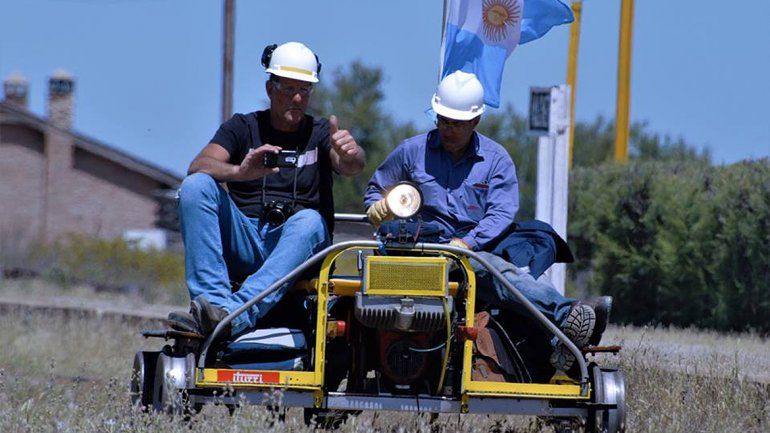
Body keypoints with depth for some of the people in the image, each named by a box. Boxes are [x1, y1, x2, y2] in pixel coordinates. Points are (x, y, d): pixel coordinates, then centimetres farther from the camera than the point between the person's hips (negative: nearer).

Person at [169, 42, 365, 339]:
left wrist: (350, 154, -34)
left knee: (310, 222, -35)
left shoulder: (320, 133, 14)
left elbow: (352, 168, -8)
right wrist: (241, 172, -26)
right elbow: (198, 166, -4)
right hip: (242, 243, 1)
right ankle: (213, 299, -37)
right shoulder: (243, 127, 14)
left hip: (294, 244, -1)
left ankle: (234, 313, -53)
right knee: (196, 186, -22)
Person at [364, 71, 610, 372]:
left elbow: (502, 213, 1)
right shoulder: (412, 152, 14)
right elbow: (375, 190, 26)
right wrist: (377, 208, 0)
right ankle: (566, 317, -59)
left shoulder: (496, 159, 12)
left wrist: (466, 242, -15)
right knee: (494, 271, -34)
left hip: (476, 251, 2)